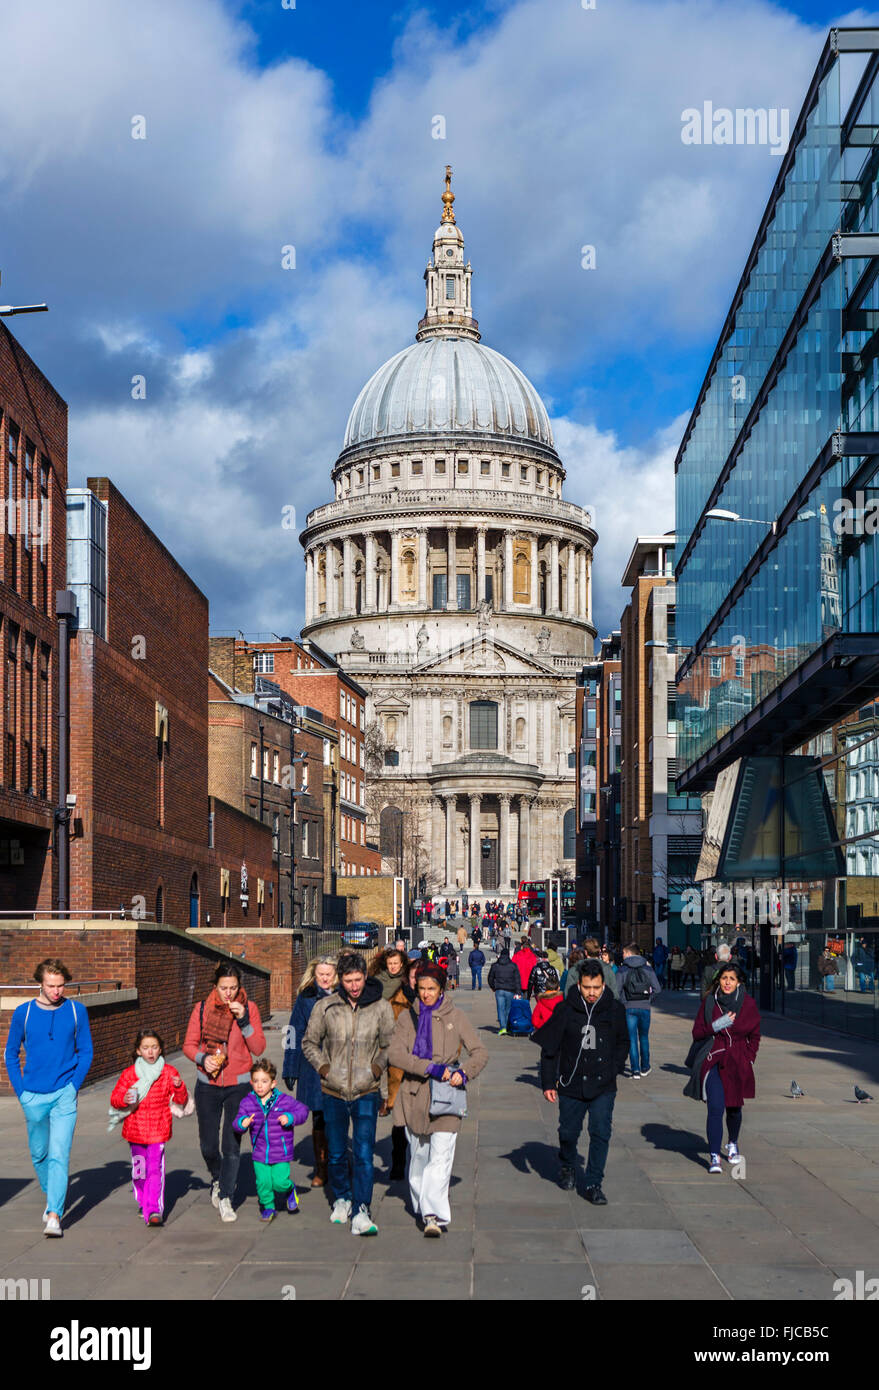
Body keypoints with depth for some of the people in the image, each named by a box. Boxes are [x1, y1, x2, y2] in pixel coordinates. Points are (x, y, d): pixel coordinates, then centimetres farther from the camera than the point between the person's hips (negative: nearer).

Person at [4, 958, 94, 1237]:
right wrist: (21, 1091, 1)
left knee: (59, 1155, -12)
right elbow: (11, 1054, 8)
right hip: (33, 1097, 2)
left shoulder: (76, 1011, -1)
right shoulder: (23, 1012, -1)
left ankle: (54, 1215, -13)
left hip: (64, 1095, -2)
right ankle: (51, 1196, 39)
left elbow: (86, 1052, 8)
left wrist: (74, 1085, -3)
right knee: (39, 1153, 15)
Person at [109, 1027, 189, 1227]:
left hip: (158, 1130, -2)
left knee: (155, 1169, -12)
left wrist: (178, 1087, -15)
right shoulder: (129, 1074, 1)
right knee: (139, 1169, 13)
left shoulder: (168, 1072, 1)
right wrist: (124, 1100, -19)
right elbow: (114, 1099, 2)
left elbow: (181, 1100, 5)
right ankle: (144, 1204, 32)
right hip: (135, 1129, 2)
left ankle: (154, 1210, -17)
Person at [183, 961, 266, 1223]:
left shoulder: (249, 1008, -3)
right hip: (207, 1085, 1)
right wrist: (203, 1058, -15)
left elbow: (259, 1049, -8)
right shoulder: (202, 1009, -1)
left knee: (232, 1145, -6)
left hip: (238, 1086, -1)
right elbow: (189, 1045, 5)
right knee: (208, 1145, 8)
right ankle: (217, 1180, 37)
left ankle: (225, 1197, 6)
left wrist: (243, 1020, -20)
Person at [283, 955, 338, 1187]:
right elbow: (294, 1034, 4)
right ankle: (320, 1169, 15)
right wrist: (290, 1069, 1)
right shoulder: (306, 997, 2)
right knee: (319, 1118, 6)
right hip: (313, 1068, 0)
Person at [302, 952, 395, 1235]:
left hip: (366, 1092, -1)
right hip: (334, 1092, 1)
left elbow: (389, 1045, 11)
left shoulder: (381, 1008, -2)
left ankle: (361, 1212, -10)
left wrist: (376, 1068, -3)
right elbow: (309, 1042, 10)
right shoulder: (325, 1007, -2)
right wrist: (324, 1068, -2)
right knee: (337, 1154, 13)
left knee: (364, 1154, -11)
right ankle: (342, 1199, 35)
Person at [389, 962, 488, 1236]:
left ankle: (434, 1214, -17)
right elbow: (396, 1054, -5)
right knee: (418, 1155, 11)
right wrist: (432, 1068, -16)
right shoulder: (407, 1018, 8)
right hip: (414, 1095, 2)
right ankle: (422, 1207, 26)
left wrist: (464, 1074, -15)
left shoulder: (455, 1018, 6)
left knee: (440, 1156, -12)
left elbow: (480, 1052, 5)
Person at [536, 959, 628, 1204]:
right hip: (571, 1086, 0)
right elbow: (549, 1048, 1)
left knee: (601, 1134, -6)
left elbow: (623, 1043, 16)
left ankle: (594, 1184, 4)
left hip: (604, 1087, 0)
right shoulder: (565, 1010, -6)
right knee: (568, 1133, 13)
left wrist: (614, 1069, 4)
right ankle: (567, 1167, 41)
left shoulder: (614, 1009, -1)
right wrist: (548, 1083, -1)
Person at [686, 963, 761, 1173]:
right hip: (713, 1060, -2)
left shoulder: (748, 1004, 1)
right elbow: (697, 1033, 0)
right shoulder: (709, 1001, -1)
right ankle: (714, 1157, -14)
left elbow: (755, 1036, 13)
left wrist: (749, 1059, 3)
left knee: (734, 1107, 14)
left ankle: (733, 1144, 43)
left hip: (738, 1063, 2)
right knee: (715, 1107, -16)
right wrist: (717, 1025, -15)